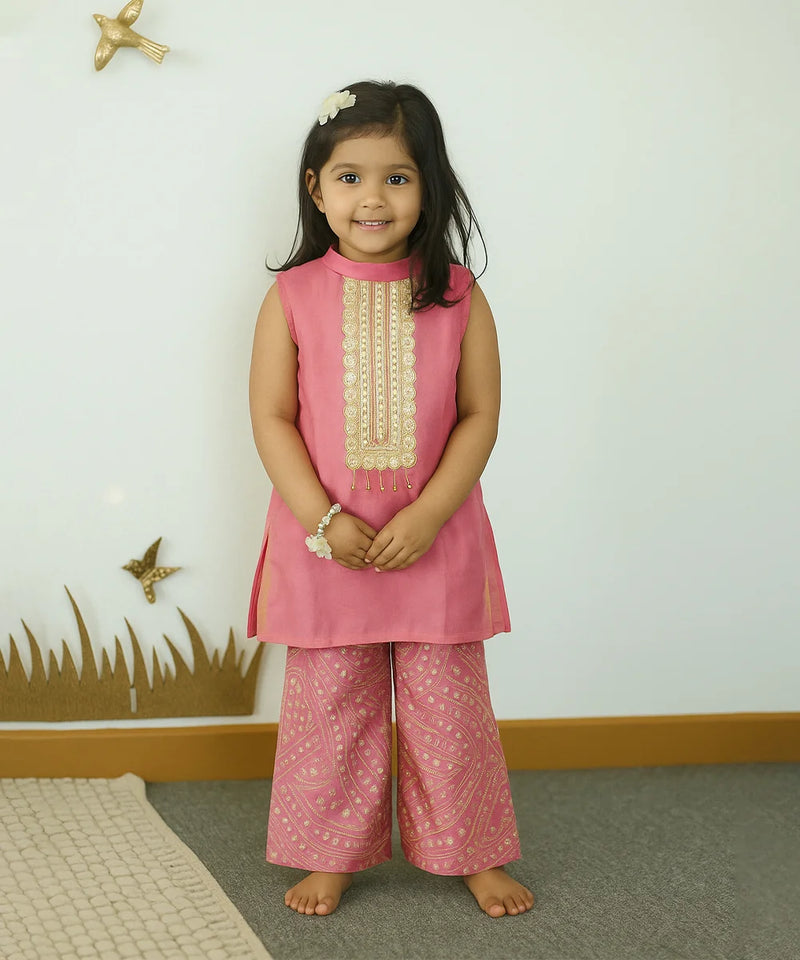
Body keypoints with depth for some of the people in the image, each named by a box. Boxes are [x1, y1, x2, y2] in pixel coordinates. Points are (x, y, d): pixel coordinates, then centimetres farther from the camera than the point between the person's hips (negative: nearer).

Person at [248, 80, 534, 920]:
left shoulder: (457, 296, -4)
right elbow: (271, 419, -5)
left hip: (436, 538, 0)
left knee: (447, 701, 11)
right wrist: (324, 520, -15)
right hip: (325, 542, 0)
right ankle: (330, 852, 30)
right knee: (329, 702, 12)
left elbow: (479, 416, -5)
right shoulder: (293, 296, -4)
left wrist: (426, 516, -15)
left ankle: (472, 850, 29)